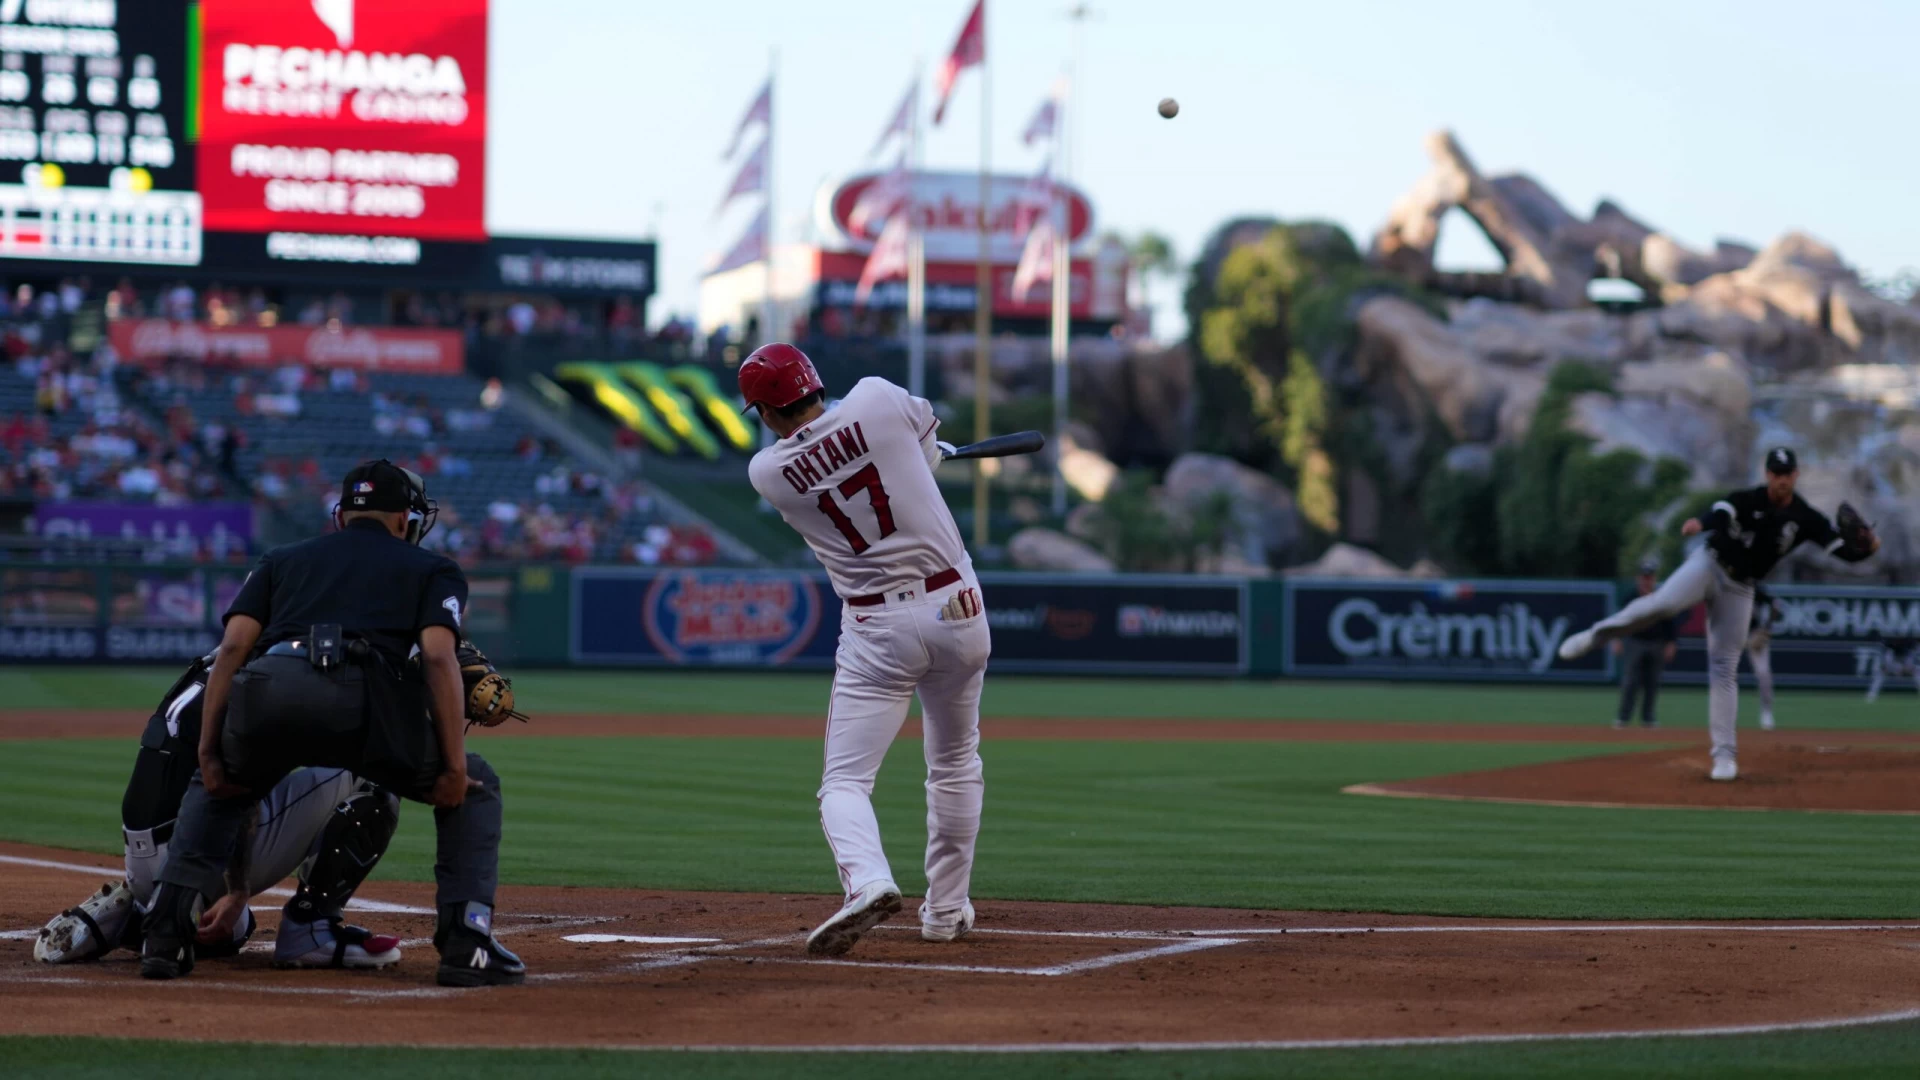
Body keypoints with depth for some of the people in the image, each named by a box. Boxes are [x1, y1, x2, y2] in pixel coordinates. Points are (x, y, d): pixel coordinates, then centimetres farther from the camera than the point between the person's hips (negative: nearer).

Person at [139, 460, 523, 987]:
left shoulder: (283, 560, 36)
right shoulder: (432, 568, 29)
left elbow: (232, 646, 19)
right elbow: (438, 656, 9)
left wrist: (209, 752, 17)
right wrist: (454, 765, 6)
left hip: (268, 688, 3)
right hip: (365, 695, -3)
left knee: (215, 788, 35)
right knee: (475, 787, 23)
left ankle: (166, 936, 19)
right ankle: (466, 943, 8)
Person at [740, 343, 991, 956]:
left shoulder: (767, 473, -3)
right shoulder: (878, 401, -6)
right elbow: (926, 429, 16)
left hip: (876, 630, -2)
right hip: (956, 608, 2)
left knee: (845, 782, 0)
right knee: (955, 765, 22)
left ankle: (867, 882, -28)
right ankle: (947, 909, 27)